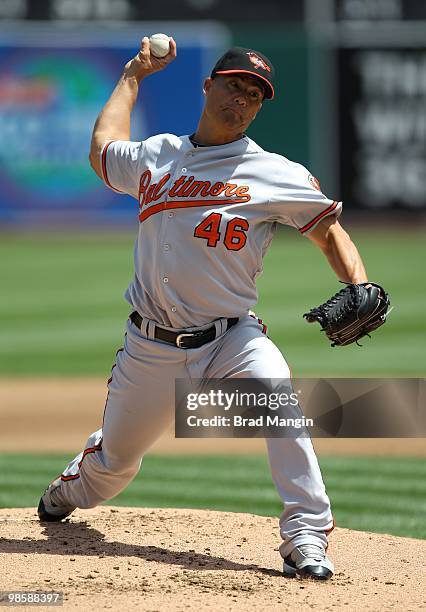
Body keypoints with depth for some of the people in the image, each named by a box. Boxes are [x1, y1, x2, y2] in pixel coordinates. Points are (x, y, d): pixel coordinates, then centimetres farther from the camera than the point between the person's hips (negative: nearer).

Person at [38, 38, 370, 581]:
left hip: (229, 339, -3)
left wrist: (359, 290, -21)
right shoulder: (154, 157, 8)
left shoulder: (275, 174, -3)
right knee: (114, 461, 13)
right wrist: (133, 75, 33)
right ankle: (65, 495, 50)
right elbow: (103, 147, 30)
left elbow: (329, 230, -3)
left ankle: (306, 541, -32)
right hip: (151, 347, 3)